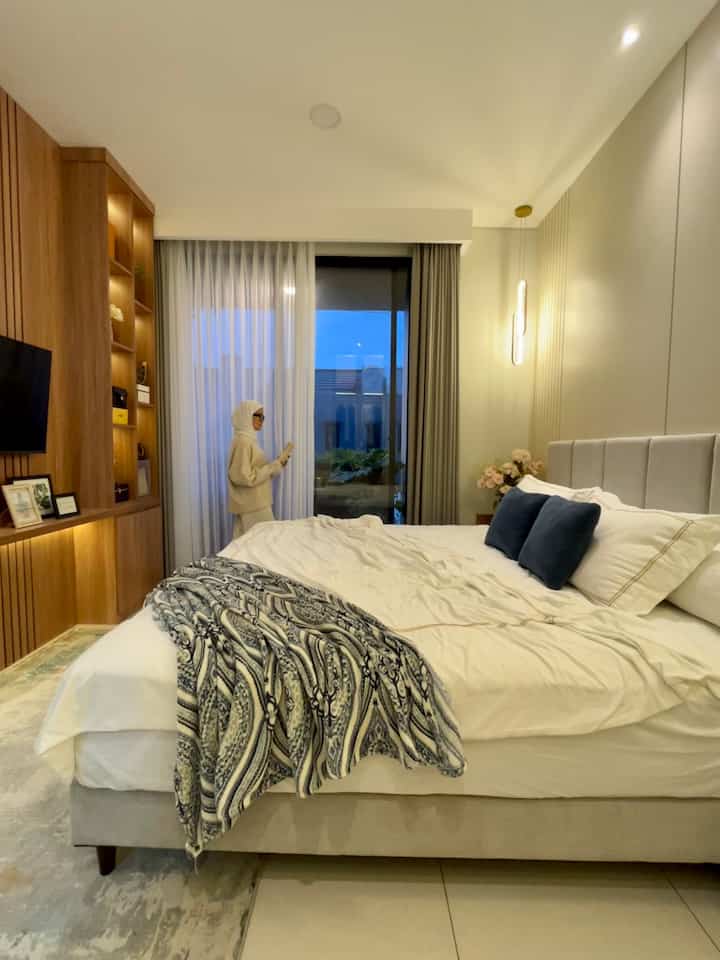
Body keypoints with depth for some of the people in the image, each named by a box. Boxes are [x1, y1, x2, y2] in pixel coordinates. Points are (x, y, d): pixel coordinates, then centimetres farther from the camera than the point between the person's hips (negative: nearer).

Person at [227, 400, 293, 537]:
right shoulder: (242, 441, -16)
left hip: (255, 503, 9)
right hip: (252, 506, -9)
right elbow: (245, 477, -22)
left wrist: (278, 462, 6)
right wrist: (275, 465, -18)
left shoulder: (249, 440, 13)